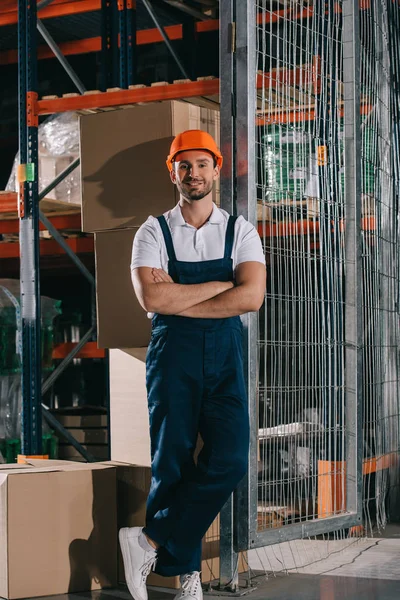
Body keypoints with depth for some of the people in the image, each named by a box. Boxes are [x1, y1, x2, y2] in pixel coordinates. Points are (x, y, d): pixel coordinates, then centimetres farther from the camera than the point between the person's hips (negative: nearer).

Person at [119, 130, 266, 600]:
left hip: (224, 354, 1)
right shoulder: (154, 233, 4)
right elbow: (151, 298, -12)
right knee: (172, 463, -1)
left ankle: (150, 541, -3)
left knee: (229, 460, -14)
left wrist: (178, 301, -11)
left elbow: (251, 297, -9)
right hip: (172, 353, -1)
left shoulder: (240, 231, 7)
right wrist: (221, 284, -9)